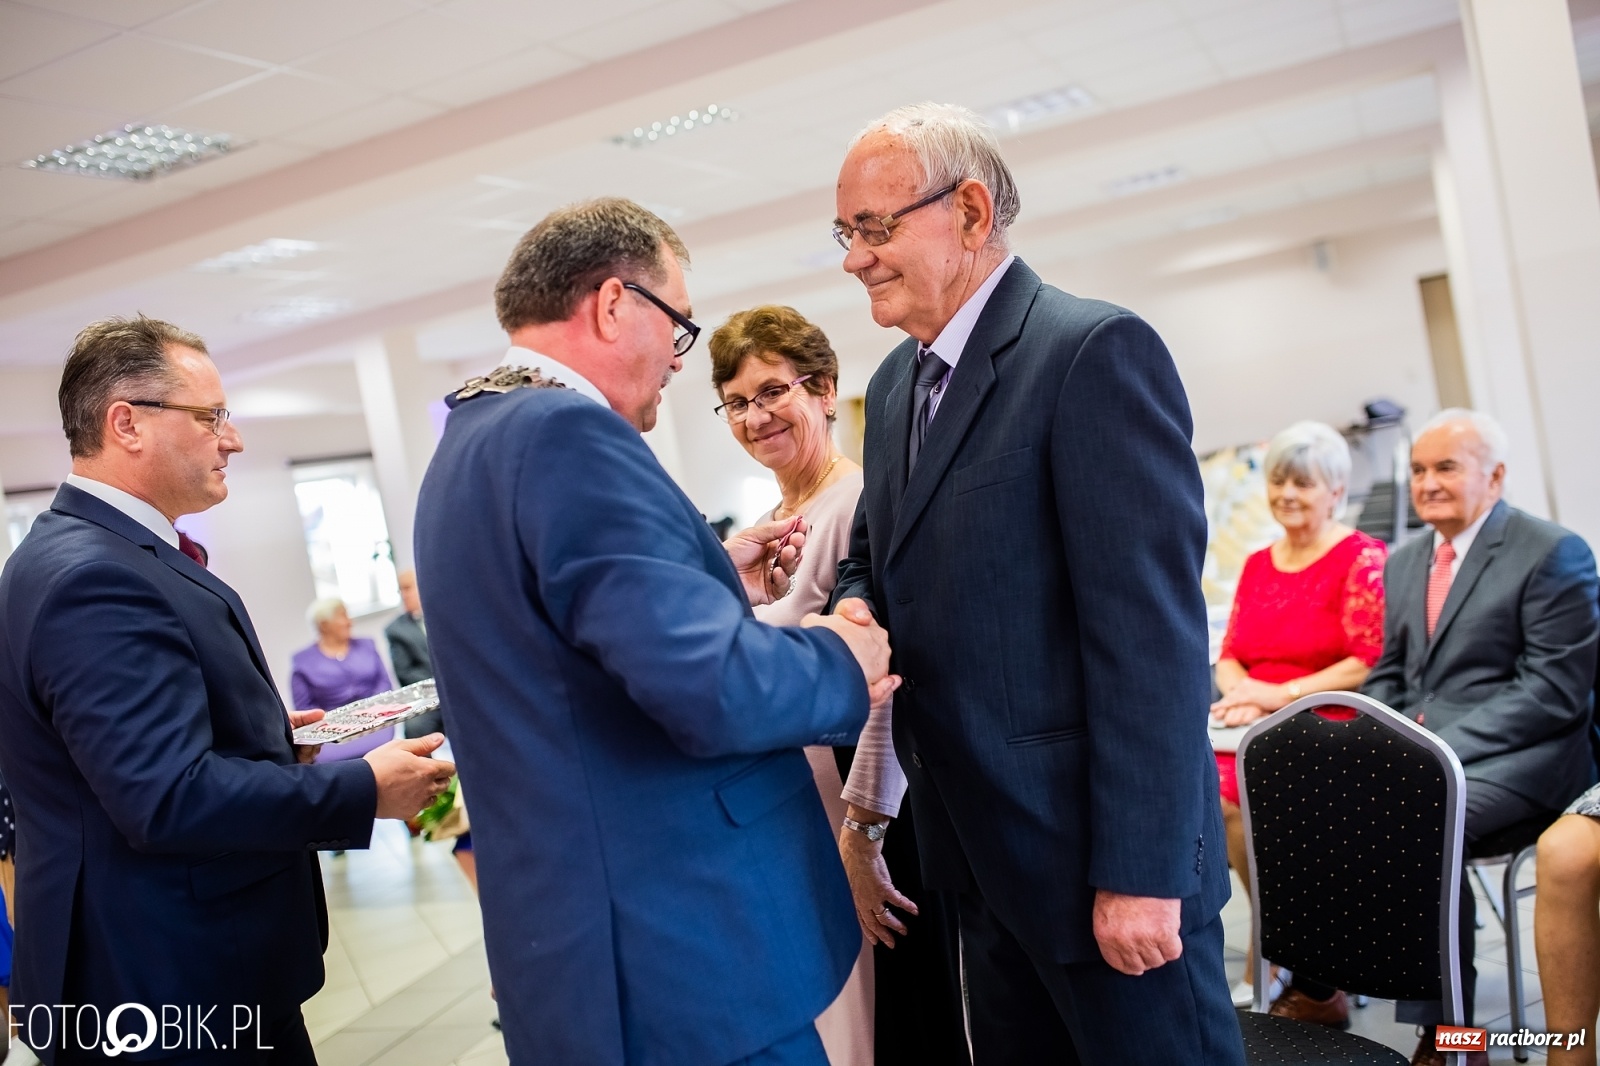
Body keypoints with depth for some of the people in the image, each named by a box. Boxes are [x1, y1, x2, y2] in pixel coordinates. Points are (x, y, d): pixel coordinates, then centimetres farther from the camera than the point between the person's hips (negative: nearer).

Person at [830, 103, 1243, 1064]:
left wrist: (1140, 872, -20)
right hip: (980, 846, 8)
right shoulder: (894, 385, 11)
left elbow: (1151, 628, -20)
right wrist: (852, 615, -3)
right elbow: (873, 556, 21)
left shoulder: (1096, 349, -15)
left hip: (1097, 844, -8)